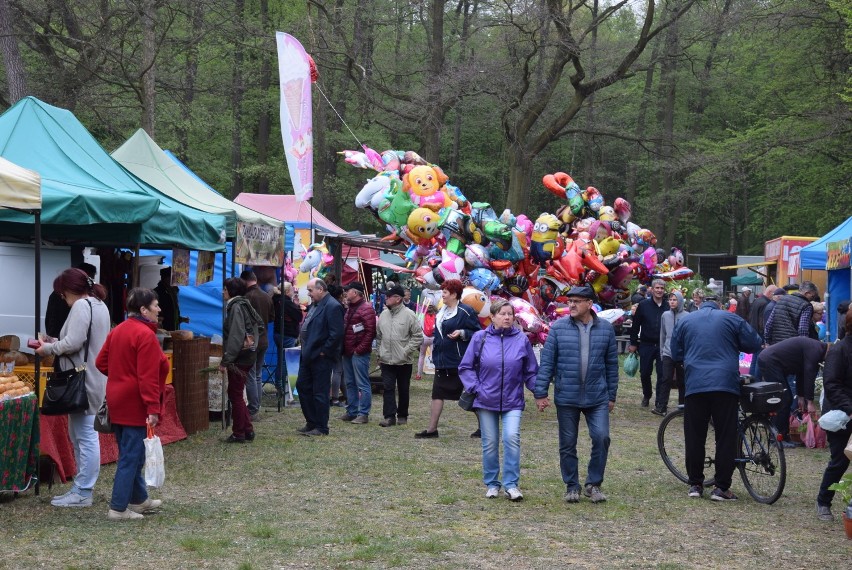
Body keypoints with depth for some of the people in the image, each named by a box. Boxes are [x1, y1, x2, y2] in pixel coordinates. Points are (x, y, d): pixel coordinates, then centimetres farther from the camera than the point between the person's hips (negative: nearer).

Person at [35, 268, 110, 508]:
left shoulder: (81, 306, -14)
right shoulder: (99, 305, 18)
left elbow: (73, 343, -21)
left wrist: (49, 348, -6)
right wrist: (56, 344, 12)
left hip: (82, 381, -11)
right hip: (94, 378, 11)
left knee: (85, 436, -6)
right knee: (81, 434, 16)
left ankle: (82, 493, -2)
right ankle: (81, 487, 21)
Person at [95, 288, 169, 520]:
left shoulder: (118, 330, 10)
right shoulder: (145, 335, -18)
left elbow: (101, 363, 14)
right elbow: (148, 377, -22)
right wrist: (153, 409, -22)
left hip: (118, 403, 9)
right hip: (135, 404, -9)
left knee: (129, 453, 18)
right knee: (131, 456, -4)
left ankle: (139, 499, 30)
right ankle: (118, 508, -2)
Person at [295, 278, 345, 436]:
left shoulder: (332, 307, -17)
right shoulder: (315, 305, 14)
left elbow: (337, 334, -23)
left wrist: (324, 351, -18)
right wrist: (304, 345, 13)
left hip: (321, 357, -10)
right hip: (308, 355, 10)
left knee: (320, 393, -2)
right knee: (302, 386, 15)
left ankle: (321, 428, 7)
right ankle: (311, 422, 25)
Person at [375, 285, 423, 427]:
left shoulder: (409, 314, -9)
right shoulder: (383, 315, 8)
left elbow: (418, 336, -9)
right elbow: (379, 336, 17)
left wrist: (406, 351, -14)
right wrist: (378, 353, 12)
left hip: (404, 361, -4)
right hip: (386, 360, 4)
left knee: (403, 389, 8)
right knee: (388, 388, -3)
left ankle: (402, 416, 18)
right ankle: (389, 416, -5)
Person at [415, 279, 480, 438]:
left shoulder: (466, 312, -12)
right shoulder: (442, 312, 14)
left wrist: (462, 333, -25)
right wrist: (435, 349, 19)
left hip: (460, 362, -8)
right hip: (442, 362, 8)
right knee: (437, 394, 6)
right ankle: (432, 429, 10)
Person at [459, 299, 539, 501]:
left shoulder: (522, 339, 0)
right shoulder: (480, 338, -2)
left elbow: (531, 371, 7)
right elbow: (465, 368, 4)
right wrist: (476, 388, -5)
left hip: (513, 401, -1)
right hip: (486, 401, 1)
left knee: (512, 438, -16)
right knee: (490, 444, 7)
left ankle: (511, 485, -7)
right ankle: (491, 484, 21)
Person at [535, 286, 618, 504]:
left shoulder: (605, 328, 2)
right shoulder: (558, 328, -2)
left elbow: (611, 364, 8)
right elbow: (547, 361, -2)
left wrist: (612, 396, 8)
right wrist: (540, 393, -5)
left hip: (597, 397, 0)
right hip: (566, 397, 0)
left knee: (601, 437, -11)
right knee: (568, 444, 7)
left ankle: (594, 484, 6)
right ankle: (572, 486, 22)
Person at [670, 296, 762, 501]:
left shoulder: (684, 321, 14)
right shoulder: (731, 319, 9)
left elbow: (675, 354, 16)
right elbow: (753, 343, 7)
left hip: (695, 385, 2)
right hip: (726, 384, -1)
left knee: (694, 436, 9)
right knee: (725, 436, 2)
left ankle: (695, 484, 12)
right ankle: (721, 487, 1)